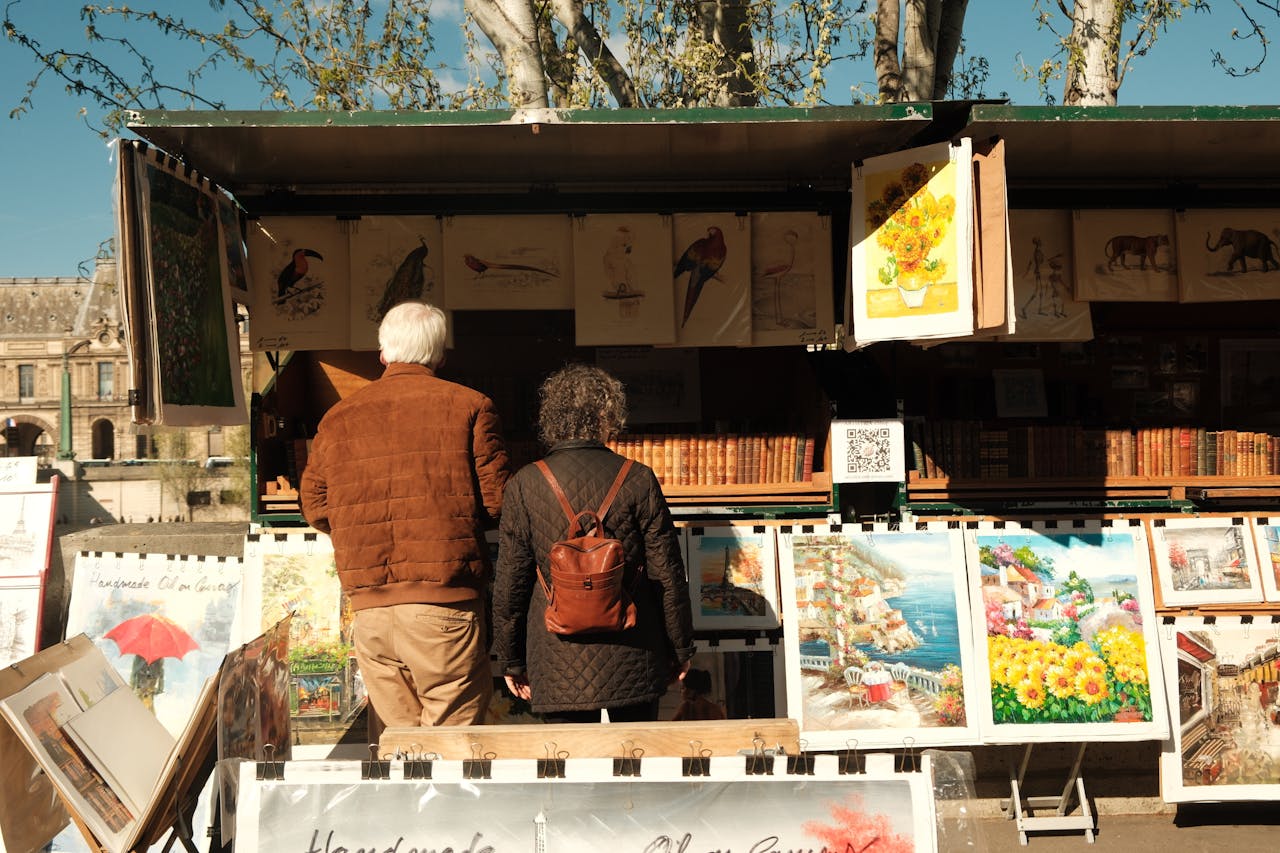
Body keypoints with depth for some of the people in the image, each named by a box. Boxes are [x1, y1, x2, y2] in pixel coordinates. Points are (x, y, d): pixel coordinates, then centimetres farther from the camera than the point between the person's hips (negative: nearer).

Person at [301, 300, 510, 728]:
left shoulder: (337, 418, 10)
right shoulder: (469, 407, -1)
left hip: (368, 607, 4)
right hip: (444, 602, -4)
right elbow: (499, 500, -4)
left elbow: (315, 508, 14)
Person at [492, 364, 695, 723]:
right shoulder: (638, 479, -4)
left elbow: (510, 583, -1)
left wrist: (511, 661, 10)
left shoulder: (524, 485, -3)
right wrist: (681, 649, 11)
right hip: (634, 664, 0)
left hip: (559, 669, 0)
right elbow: (667, 574, -1)